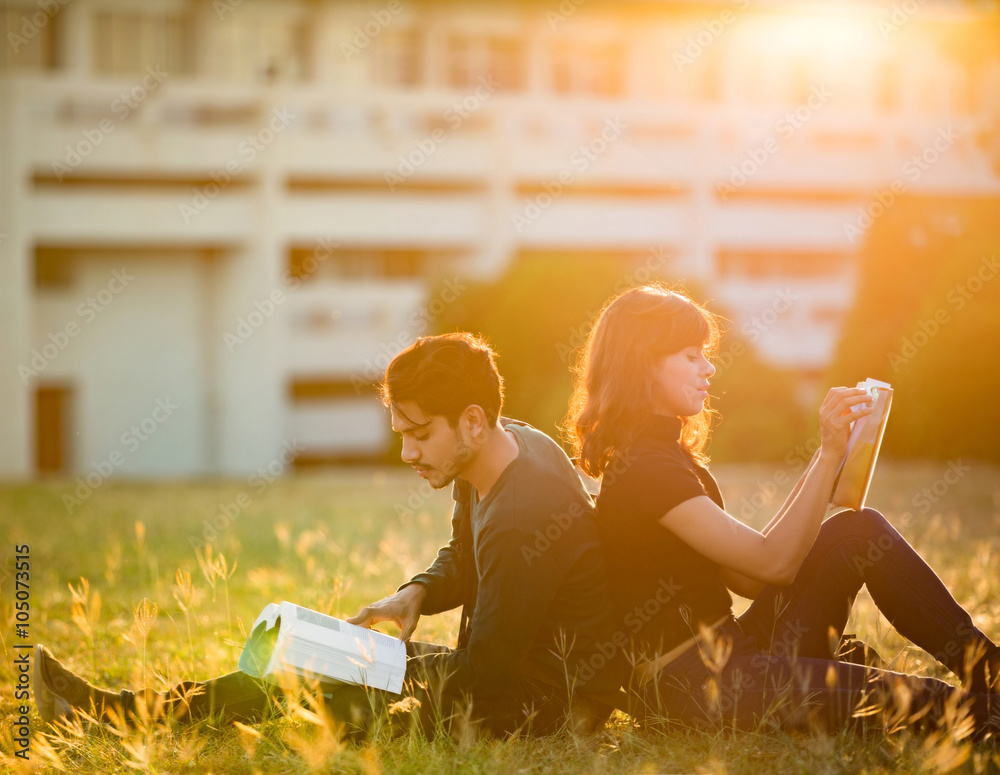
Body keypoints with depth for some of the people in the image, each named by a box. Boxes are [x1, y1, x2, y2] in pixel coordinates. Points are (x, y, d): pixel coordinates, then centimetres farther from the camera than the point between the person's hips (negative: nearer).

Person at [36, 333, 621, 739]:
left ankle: (124, 714, 2)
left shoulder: (522, 520, -29)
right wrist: (416, 594, 0)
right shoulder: (513, 446, 3)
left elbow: (485, 672, -26)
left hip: (541, 702, -10)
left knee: (318, 690, -8)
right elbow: (463, 560, 20)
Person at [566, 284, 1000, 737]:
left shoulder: (673, 457, 18)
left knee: (859, 530, -3)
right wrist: (829, 454, -18)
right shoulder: (643, 469, -16)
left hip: (728, 657, 10)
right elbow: (773, 563, -18)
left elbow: (748, 577, 12)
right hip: (688, 690, -10)